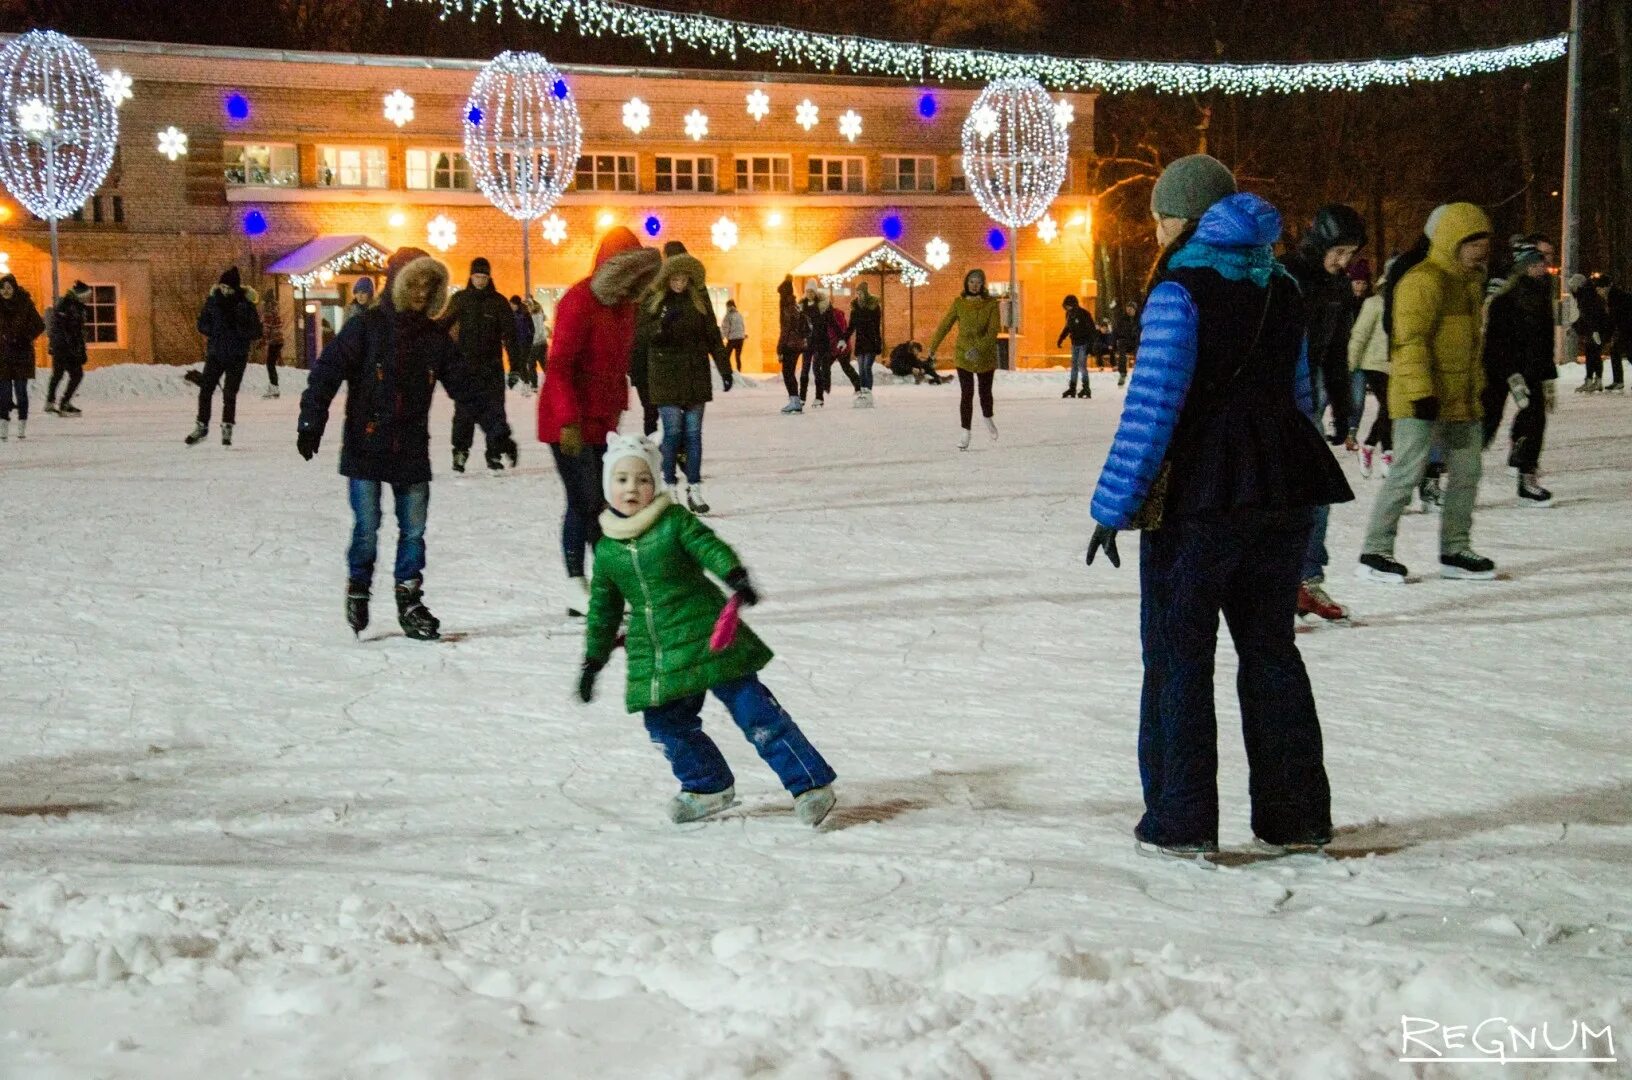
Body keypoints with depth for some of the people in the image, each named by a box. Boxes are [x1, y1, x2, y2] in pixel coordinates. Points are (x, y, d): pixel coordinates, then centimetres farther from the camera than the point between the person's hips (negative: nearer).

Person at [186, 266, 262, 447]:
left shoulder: (246, 304, -9)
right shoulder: (213, 299, 0)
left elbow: (256, 332, -9)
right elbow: (202, 324, 8)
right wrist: (214, 331, -12)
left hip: (237, 356, -3)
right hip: (215, 352, 3)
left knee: (230, 393, -2)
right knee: (205, 390, -1)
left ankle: (227, 428, 12)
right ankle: (201, 426, 12)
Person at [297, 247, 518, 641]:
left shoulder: (434, 337, 7)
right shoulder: (366, 328, -6)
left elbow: (467, 384, 9)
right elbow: (326, 373, -11)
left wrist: (497, 427, 4)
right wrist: (311, 424, -21)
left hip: (412, 450, 4)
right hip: (366, 446, -4)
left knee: (413, 530, 6)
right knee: (367, 528, -3)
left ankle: (410, 602, 15)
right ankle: (358, 591, 18)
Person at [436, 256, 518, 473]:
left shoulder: (498, 301, 2)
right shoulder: (460, 299, 3)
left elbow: (509, 333, -2)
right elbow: (443, 324, 0)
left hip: (492, 366, 1)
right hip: (465, 365, 0)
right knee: (464, 411, -2)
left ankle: (494, 455, 11)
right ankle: (460, 452, 9)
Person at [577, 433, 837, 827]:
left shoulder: (675, 520, -4)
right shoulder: (606, 550, 8)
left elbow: (710, 547, -17)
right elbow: (603, 611, 18)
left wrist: (736, 576, -36)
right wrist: (593, 659, 21)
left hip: (708, 640, -5)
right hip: (653, 658, 5)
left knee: (756, 713, -6)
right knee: (666, 726, 6)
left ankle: (811, 783, -2)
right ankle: (709, 786, 29)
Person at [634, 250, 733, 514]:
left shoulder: (699, 298, 4)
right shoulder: (653, 299, -2)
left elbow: (713, 334, 7)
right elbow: (642, 335, -6)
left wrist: (724, 368, 4)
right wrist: (663, 323, -25)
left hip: (696, 373, 2)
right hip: (666, 374, -2)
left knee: (694, 432, 3)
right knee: (673, 431, -4)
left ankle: (694, 488, 8)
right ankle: (669, 487, 6)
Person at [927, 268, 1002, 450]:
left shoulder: (991, 304, -7)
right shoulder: (959, 303, -3)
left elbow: (994, 330, -16)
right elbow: (944, 326, 2)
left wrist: (979, 348, -29)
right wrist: (932, 350, 3)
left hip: (986, 356, 0)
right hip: (963, 355, 0)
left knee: (985, 392, 14)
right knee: (967, 394, -8)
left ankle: (988, 418, 43)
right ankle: (965, 432, -2)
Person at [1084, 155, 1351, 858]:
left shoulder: (1180, 291, -11)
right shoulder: (1280, 288, 11)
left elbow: (1151, 408, -18)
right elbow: (1299, 397, 17)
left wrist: (1113, 505, -14)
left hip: (1196, 496, -7)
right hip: (1280, 493, 7)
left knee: (1179, 655, 2)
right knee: (1270, 648, 15)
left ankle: (1180, 823, 5)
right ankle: (1296, 816, 18)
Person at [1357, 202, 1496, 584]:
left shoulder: (1471, 281, 16)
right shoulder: (1423, 281, -14)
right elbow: (1410, 340, -20)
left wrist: (1479, 387, 24)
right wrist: (1421, 392, -25)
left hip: (1463, 401, 9)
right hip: (1423, 401, -9)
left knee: (1466, 474, 12)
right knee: (1407, 473, -10)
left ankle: (1455, 551, 21)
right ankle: (1375, 552, -3)